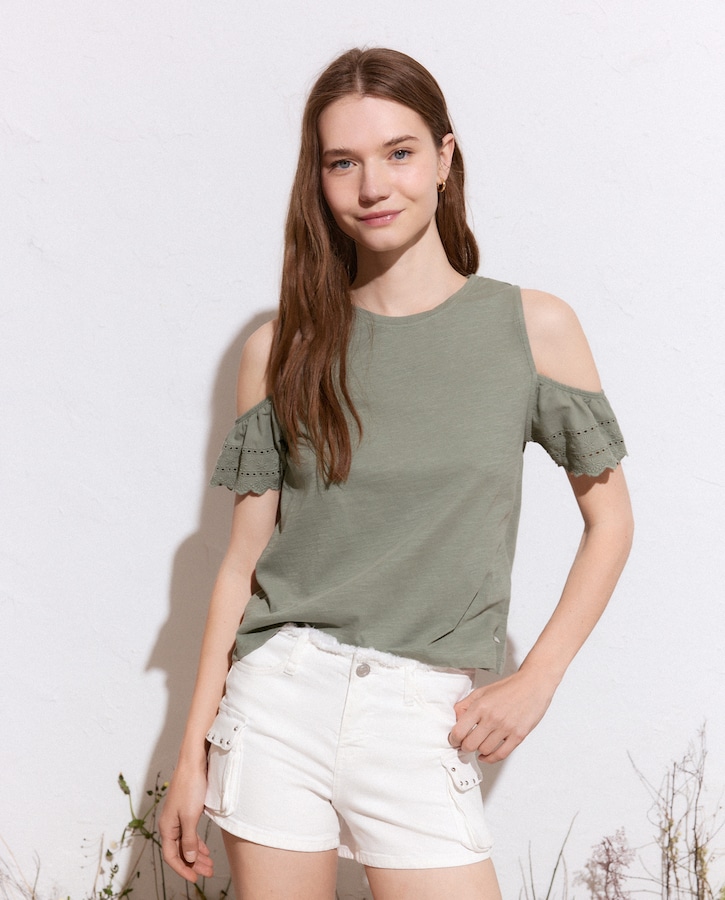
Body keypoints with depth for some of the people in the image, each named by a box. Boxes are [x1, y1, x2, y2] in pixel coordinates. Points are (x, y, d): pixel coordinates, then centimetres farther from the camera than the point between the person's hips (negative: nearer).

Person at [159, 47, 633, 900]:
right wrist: (192, 755, 3)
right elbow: (244, 559, 4)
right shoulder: (282, 349, 2)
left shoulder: (535, 328, -1)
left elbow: (609, 519, 6)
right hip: (279, 698, 1)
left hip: (423, 715, -1)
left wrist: (535, 682, -3)